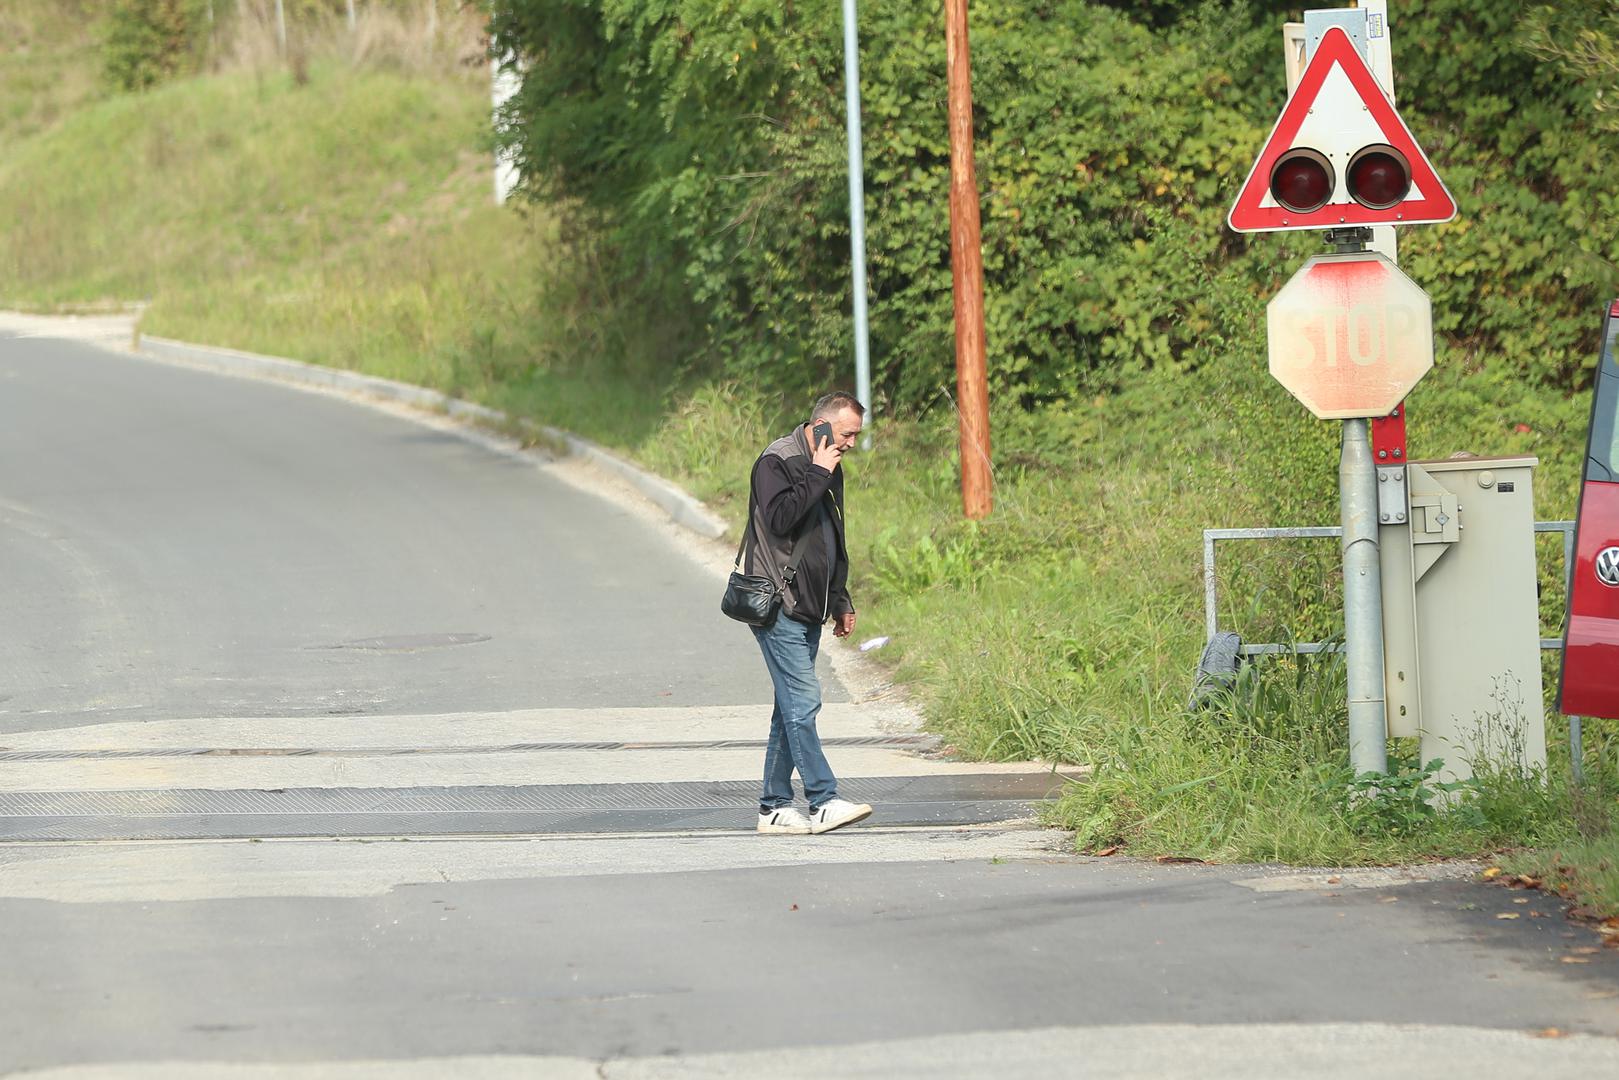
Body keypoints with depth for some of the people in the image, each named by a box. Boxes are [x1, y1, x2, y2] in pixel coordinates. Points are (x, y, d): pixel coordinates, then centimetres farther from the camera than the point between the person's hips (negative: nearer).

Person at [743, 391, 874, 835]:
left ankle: (775, 806, 11)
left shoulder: (829, 469, 18)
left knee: (792, 706, 8)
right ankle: (823, 802, -17)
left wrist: (840, 602, 27)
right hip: (778, 606, -9)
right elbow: (780, 517, -26)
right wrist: (818, 475, -19)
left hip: (808, 610, 9)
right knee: (803, 703, -13)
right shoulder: (777, 461, -10)